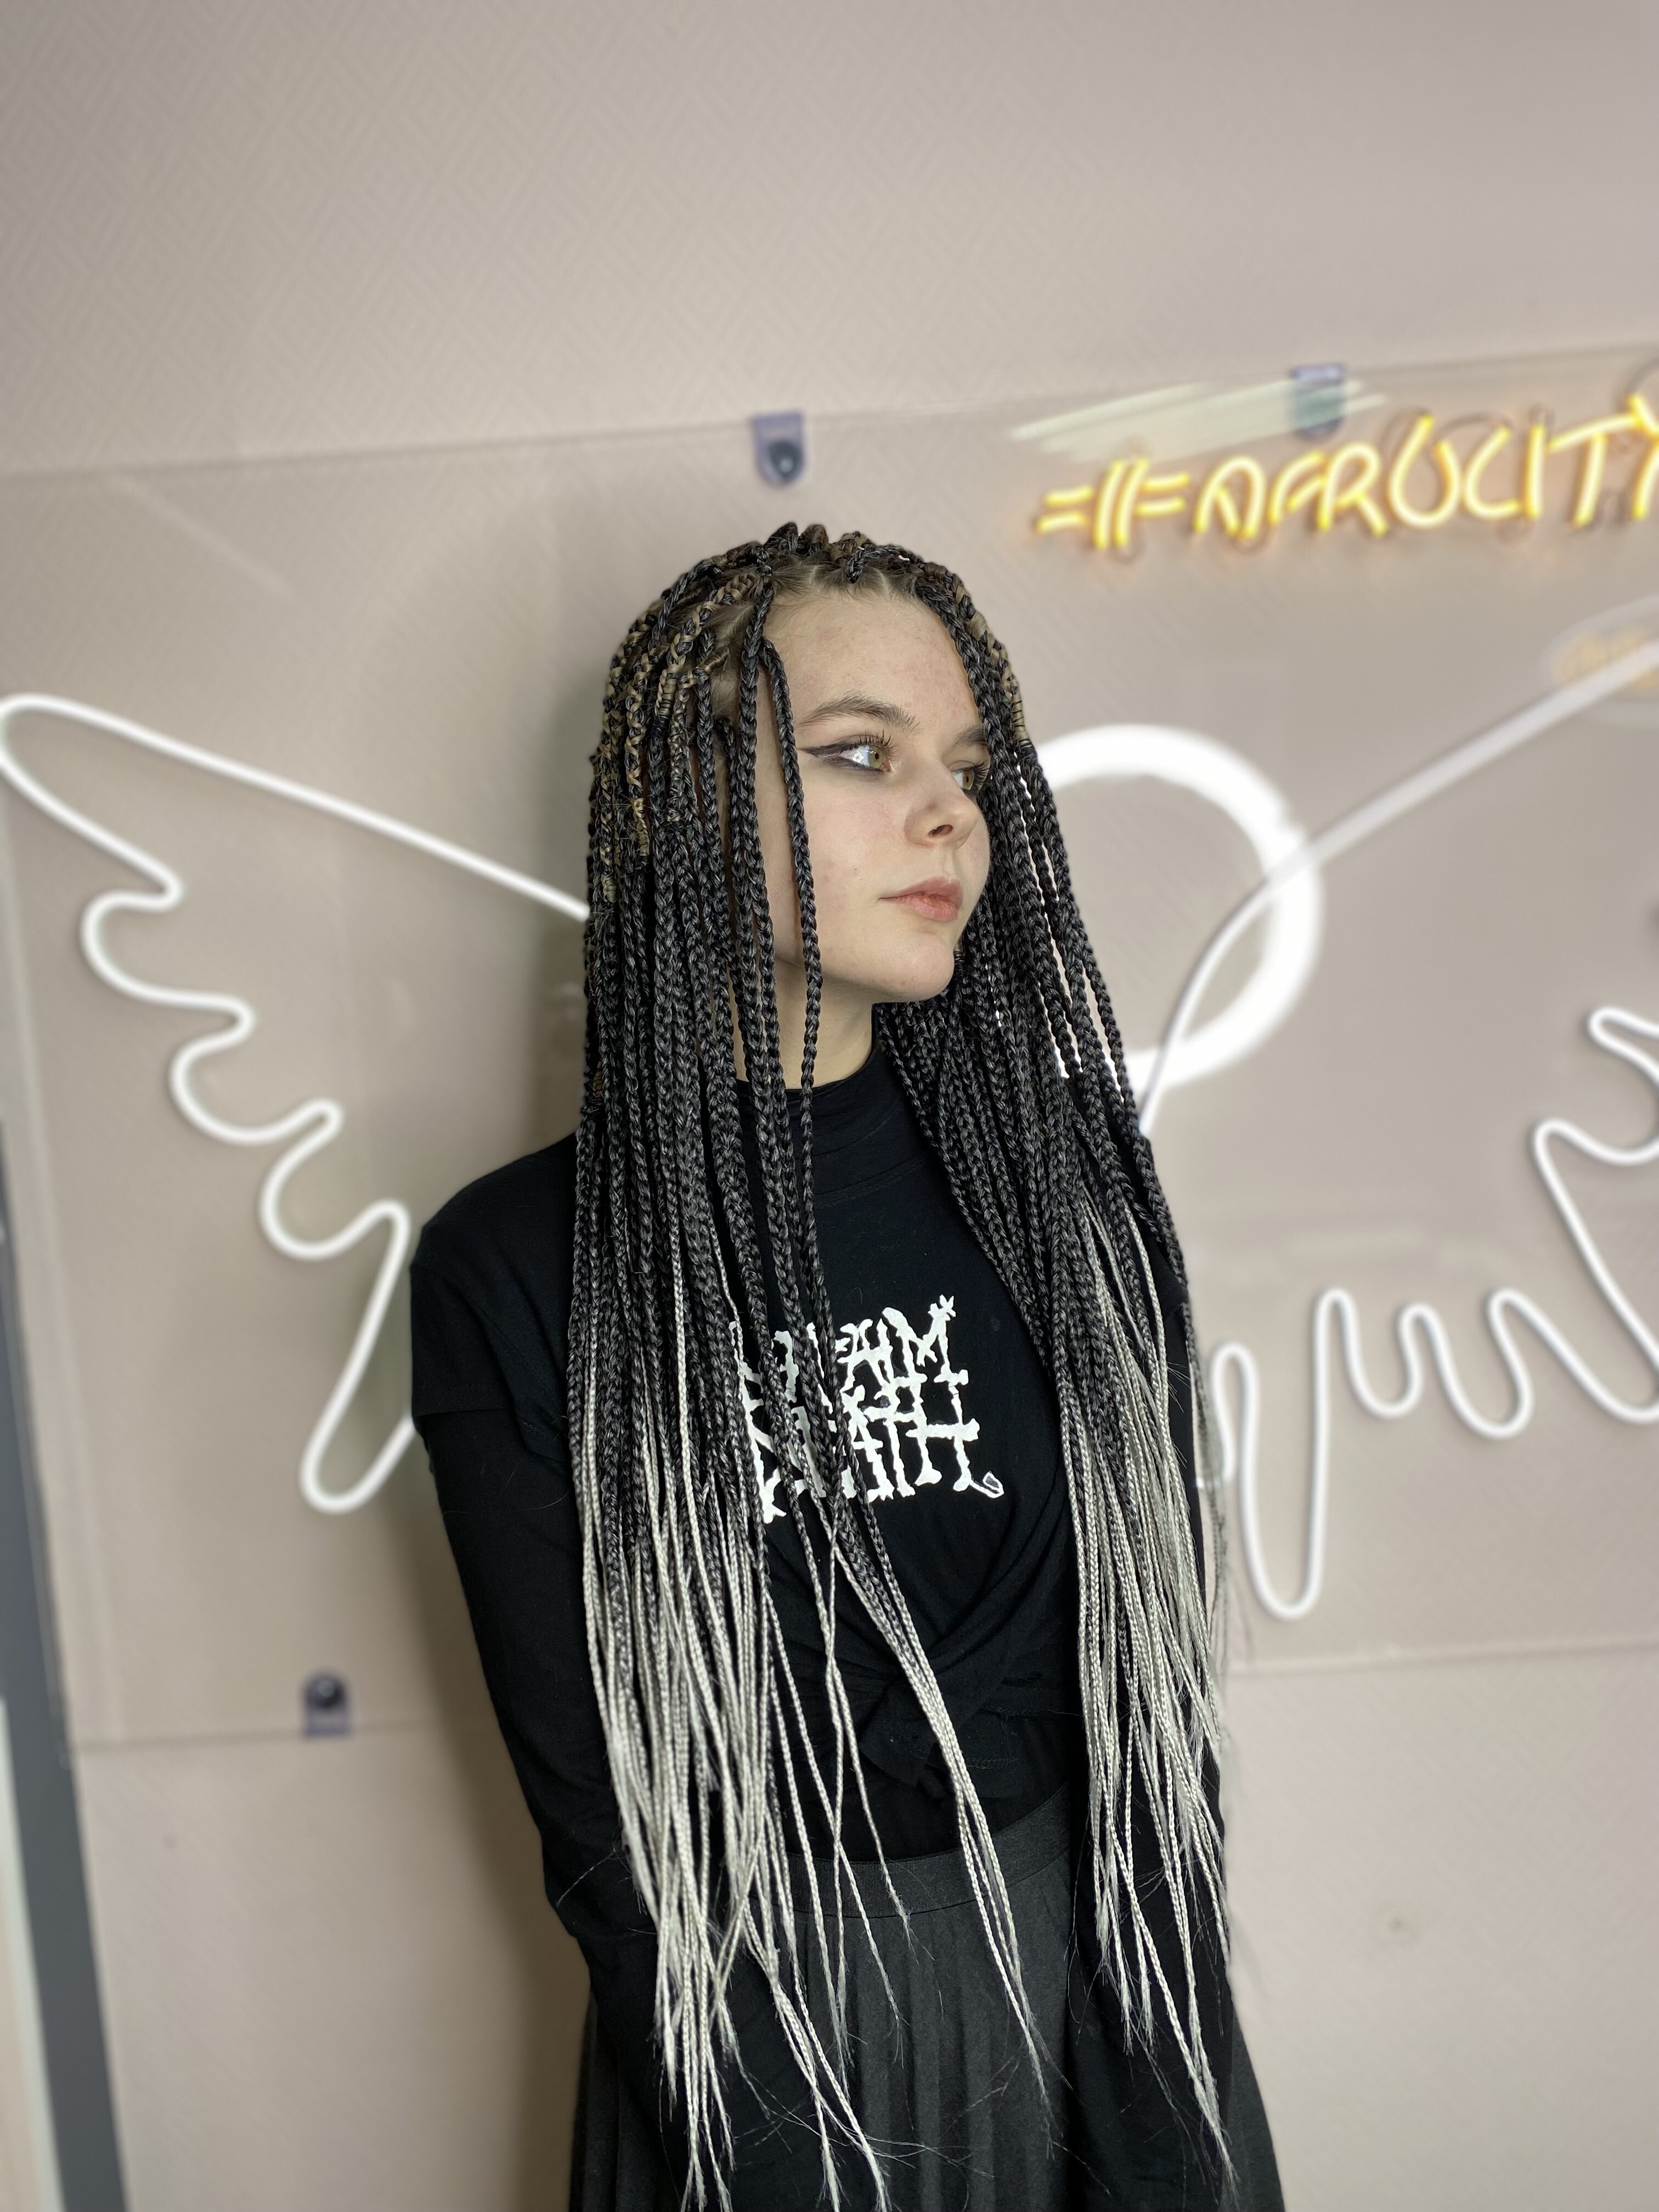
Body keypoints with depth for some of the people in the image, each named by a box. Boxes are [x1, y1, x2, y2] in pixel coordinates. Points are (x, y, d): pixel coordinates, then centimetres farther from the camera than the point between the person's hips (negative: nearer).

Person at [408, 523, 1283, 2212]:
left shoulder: (1073, 1188, -8)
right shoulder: (512, 1272, -14)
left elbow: (1154, 1706, -8)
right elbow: (602, 1818, -11)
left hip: (1108, 1990, 2)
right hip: (752, 2020, -1)